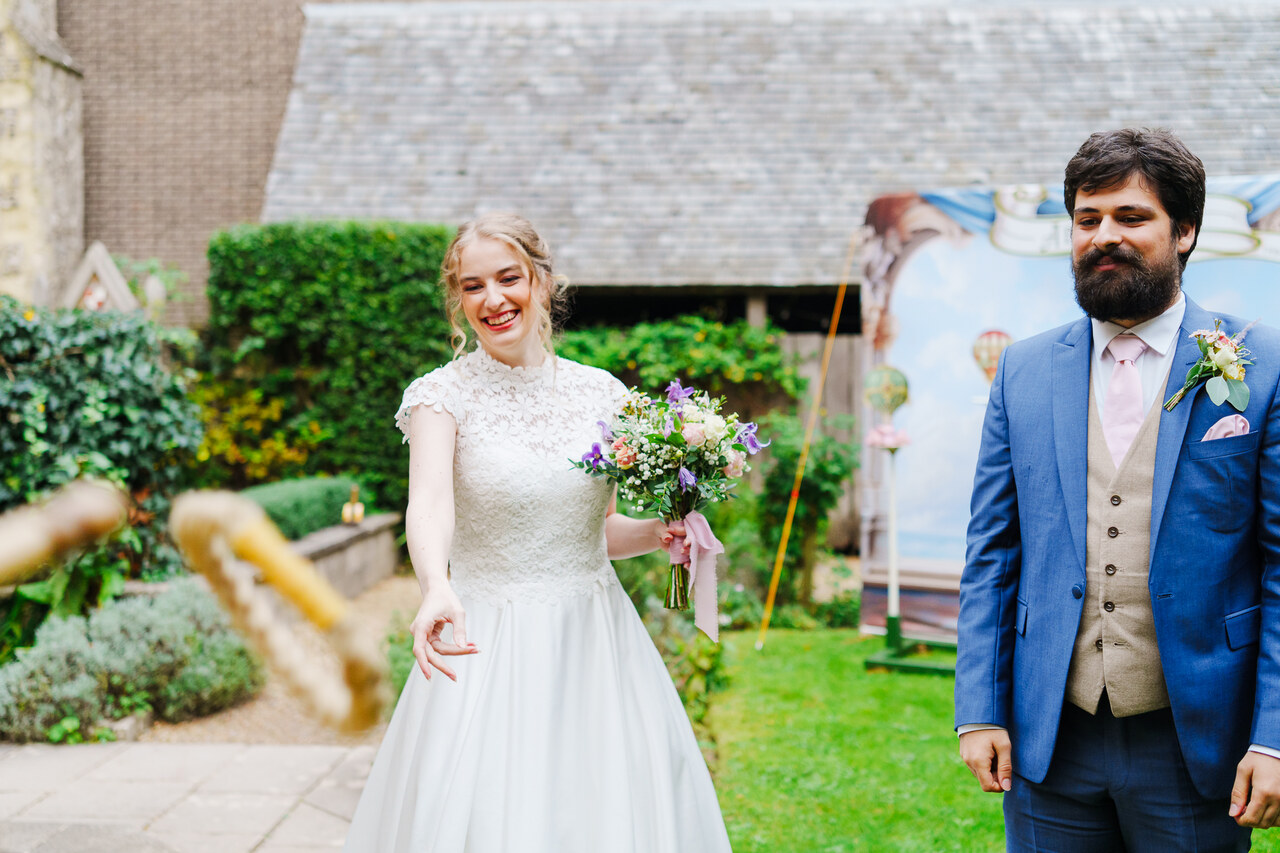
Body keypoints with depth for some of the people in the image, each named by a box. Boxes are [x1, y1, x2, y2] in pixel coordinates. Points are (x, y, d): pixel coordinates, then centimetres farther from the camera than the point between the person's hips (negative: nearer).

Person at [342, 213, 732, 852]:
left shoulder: (601, 393, 5)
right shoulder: (443, 396, -6)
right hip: (489, 648, -3)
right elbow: (429, 504, -25)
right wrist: (436, 590, -44)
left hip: (596, 644, 3)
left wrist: (661, 531, -4)